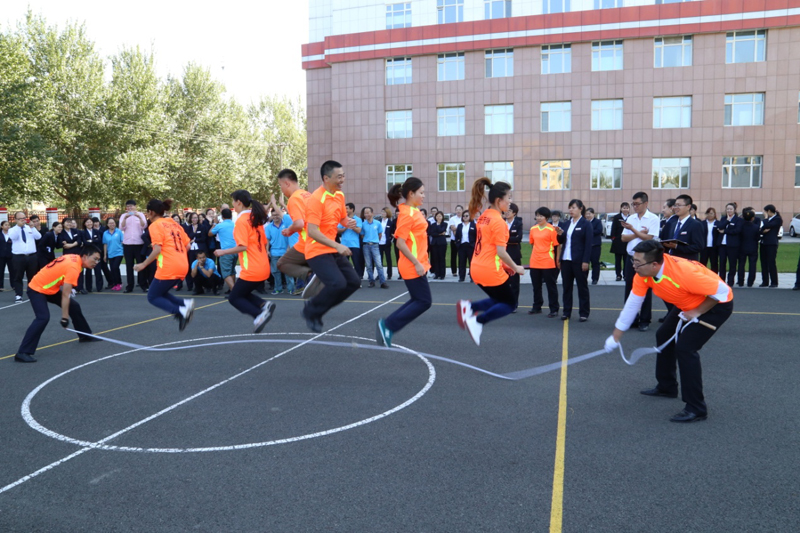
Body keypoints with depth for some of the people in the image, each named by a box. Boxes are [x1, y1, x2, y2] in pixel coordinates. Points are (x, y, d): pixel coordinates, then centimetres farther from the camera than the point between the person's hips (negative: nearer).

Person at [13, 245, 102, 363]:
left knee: (74, 306, 11)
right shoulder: (73, 267, -29)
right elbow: (65, 296, -29)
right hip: (37, 289, -10)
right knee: (43, 318, -25)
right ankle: (22, 353, -24)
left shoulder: (75, 258, -3)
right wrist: (64, 318, -25)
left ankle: (85, 335, 27)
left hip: (51, 288, 10)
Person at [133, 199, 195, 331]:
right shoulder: (174, 224, 16)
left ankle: (181, 311, -16)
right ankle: (185, 303, -4)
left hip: (168, 268, -7)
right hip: (182, 267, 8)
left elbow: (157, 249, -15)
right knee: (161, 293, 21)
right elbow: (187, 245, 14)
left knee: (153, 297, 6)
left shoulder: (155, 226, -5)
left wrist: (143, 264, -7)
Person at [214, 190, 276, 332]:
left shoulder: (241, 220, -12)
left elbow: (242, 246, -18)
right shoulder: (256, 218, 12)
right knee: (243, 294, 21)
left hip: (251, 270, -8)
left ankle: (259, 315, -13)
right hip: (264, 268, 8)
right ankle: (264, 305, -2)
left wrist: (223, 252, -7)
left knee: (234, 298, 6)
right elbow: (266, 242, 17)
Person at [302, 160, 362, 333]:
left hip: (334, 250, 9)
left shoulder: (340, 195, 7)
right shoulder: (316, 199, -19)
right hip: (318, 251, -9)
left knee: (354, 281, 5)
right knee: (337, 284, -22)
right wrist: (337, 245, -28)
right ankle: (311, 311, 3)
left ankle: (317, 307, 18)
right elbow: (312, 232, -25)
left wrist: (349, 223, -2)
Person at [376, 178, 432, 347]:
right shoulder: (407, 214, -17)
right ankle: (388, 325, 1)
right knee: (424, 302, -3)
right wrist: (416, 263, -21)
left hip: (417, 264, 9)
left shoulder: (414, 211, 10)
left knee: (418, 300, 14)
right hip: (413, 266, -9)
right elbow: (400, 242, -21)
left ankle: (387, 324, 15)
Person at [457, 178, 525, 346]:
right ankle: (477, 321, -4)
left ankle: (469, 307, 4)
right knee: (509, 304, 10)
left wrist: (504, 265, 17)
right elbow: (500, 252, -18)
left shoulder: (484, 217, 10)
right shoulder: (499, 221, -16)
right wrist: (515, 267, -4)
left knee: (499, 299, 23)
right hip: (491, 271, -8)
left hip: (477, 268, 8)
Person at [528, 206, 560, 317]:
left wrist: (557, 260, -9)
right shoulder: (533, 229, 7)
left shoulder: (551, 229, -9)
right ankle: (537, 307, 26)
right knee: (536, 286, 14)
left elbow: (556, 245, -7)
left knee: (551, 286, 2)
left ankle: (554, 309, 8)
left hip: (548, 262, -5)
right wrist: (534, 255, 15)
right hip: (534, 262, 6)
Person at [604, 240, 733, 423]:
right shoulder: (643, 275, -17)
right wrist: (615, 337, -6)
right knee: (664, 336, 17)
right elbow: (632, 303, -9)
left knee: (685, 347, -20)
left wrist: (697, 312, -25)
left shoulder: (683, 272, -39)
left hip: (716, 304, -8)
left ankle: (696, 408, -8)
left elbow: (721, 291, -28)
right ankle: (666, 387, 39)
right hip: (687, 305, 8)